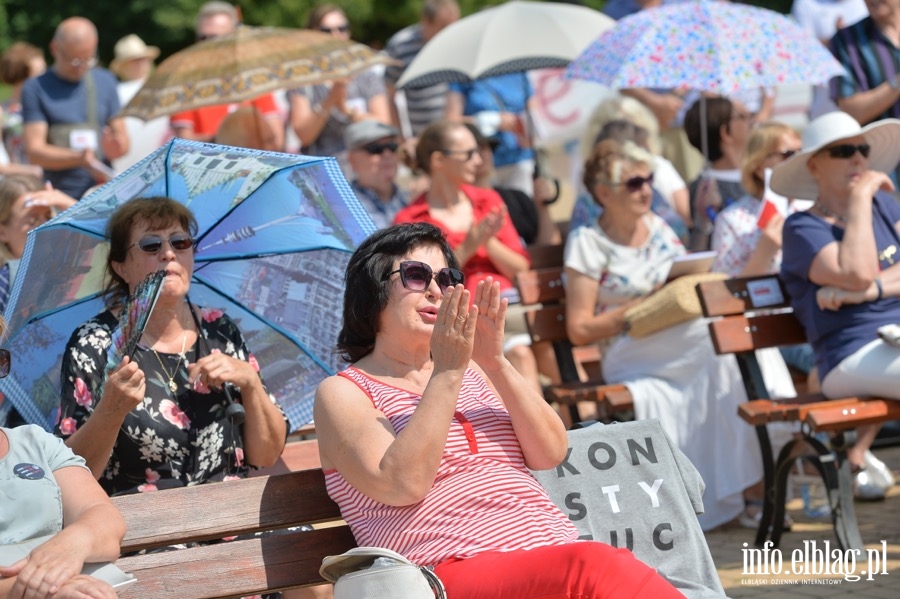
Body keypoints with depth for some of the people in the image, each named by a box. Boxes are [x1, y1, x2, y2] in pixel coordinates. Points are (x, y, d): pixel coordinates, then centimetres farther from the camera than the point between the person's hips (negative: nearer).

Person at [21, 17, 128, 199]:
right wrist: (79, 158, -21)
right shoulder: (36, 88, 1)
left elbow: (122, 137, 14)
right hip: (60, 199, -3)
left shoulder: (105, 82, 12)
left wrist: (116, 147, -10)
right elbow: (34, 151, -5)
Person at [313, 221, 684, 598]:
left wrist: (495, 362, 0)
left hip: (553, 553, 5)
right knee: (592, 568, -35)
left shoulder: (471, 372, 25)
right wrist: (446, 374, -9)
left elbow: (551, 453, 12)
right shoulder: (342, 393, 9)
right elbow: (402, 486, -9)